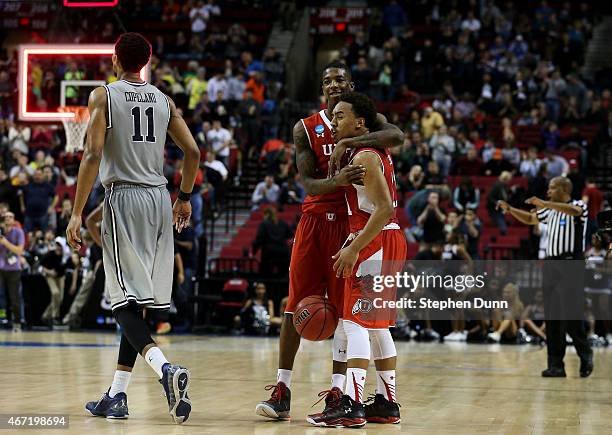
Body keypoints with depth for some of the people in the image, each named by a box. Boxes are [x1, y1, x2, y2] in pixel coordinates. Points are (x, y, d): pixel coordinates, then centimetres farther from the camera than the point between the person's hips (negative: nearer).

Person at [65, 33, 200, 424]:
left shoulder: (103, 97, -3)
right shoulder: (164, 100, 12)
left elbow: (93, 155, -12)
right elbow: (193, 151, 9)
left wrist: (77, 214, -11)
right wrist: (185, 197, 23)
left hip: (123, 198, -5)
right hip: (159, 200, 5)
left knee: (127, 303, -8)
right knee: (139, 302, 10)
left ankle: (166, 369, -32)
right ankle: (116, 396, 14)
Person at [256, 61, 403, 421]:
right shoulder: (305, 128, 3)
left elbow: (398, 136, -22)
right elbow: (308, 183, -8)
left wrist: (346, 143, -30)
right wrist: (337, 180, -30)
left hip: (352, 223, -1)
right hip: (314, 220, 1)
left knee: (345, 308, 0)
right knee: (296, 306, -1)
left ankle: (338, 392, 5)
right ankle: (282, 392, 3)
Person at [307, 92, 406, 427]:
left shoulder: (364, 158, -14)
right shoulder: (376, 152, 17)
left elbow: (384, 208, -22)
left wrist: (354, 248, -24)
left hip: (375, 244, -10)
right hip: (387, 242, 10)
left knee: (355, 322, -13)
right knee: (376, 325, 14)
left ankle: (351, 405, -17)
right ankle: (386, 403, 19)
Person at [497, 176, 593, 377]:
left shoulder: (579, 205, -4)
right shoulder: (550, 211, 18)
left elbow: (573, 210, -26)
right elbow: (530, 219, 29)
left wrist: (544, 203, -35)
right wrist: (509, 209, 15)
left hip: (570, 265, -7)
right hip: (551, 265, 7)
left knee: (571, 316, -10)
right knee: (552, 317, 4)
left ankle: (585, 355, 8)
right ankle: (556, 365, 6)